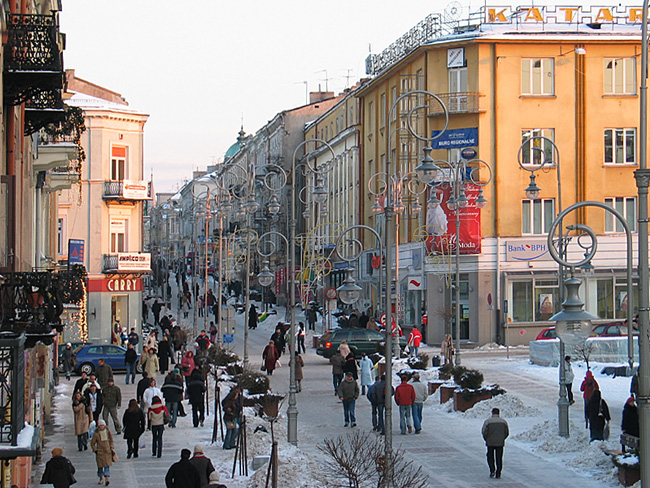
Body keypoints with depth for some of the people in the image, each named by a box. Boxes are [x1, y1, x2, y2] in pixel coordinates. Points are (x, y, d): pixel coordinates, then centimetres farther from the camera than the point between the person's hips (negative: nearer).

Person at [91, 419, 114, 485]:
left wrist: (111, 447, 8)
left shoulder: (107, 432, 2)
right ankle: (101, 478, 21)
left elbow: (111, 440, 17)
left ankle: (107, 478, -12)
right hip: (100, 452, -1)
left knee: (107, 465, -7)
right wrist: (95, 450, -4)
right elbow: (92, 443, 3)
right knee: (100, 466, 5)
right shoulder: (96, 434, -5)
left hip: (108, 452, 1)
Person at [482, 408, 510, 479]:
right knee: (499, 458, 7)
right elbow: (507, 433, 6)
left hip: (490, 443, -2)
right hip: (500, 443, 2)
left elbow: (484, 432, -10)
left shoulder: (487, 421, -6)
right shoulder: (503, 421, 3)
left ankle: (492, 470, -5)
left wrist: (486, 440, 6)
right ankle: (498, 474, 3)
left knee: (490, 457, 13)